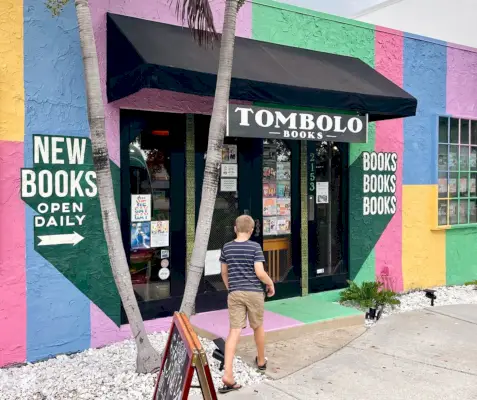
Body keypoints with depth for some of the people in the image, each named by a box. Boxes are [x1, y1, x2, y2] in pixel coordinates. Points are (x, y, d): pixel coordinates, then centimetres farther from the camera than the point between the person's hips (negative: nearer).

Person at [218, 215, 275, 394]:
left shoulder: (227, 248, 3)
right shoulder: (255, 247, -9)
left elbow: (224, 272, 11)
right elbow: (260, 273, -14)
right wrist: (271, 284, 4)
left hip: (235, 293, 2)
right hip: (254, 292, -2)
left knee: (234, 331, -3)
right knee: (258, 327, 19)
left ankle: (227, 374, -13)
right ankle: (261, 361, 38)